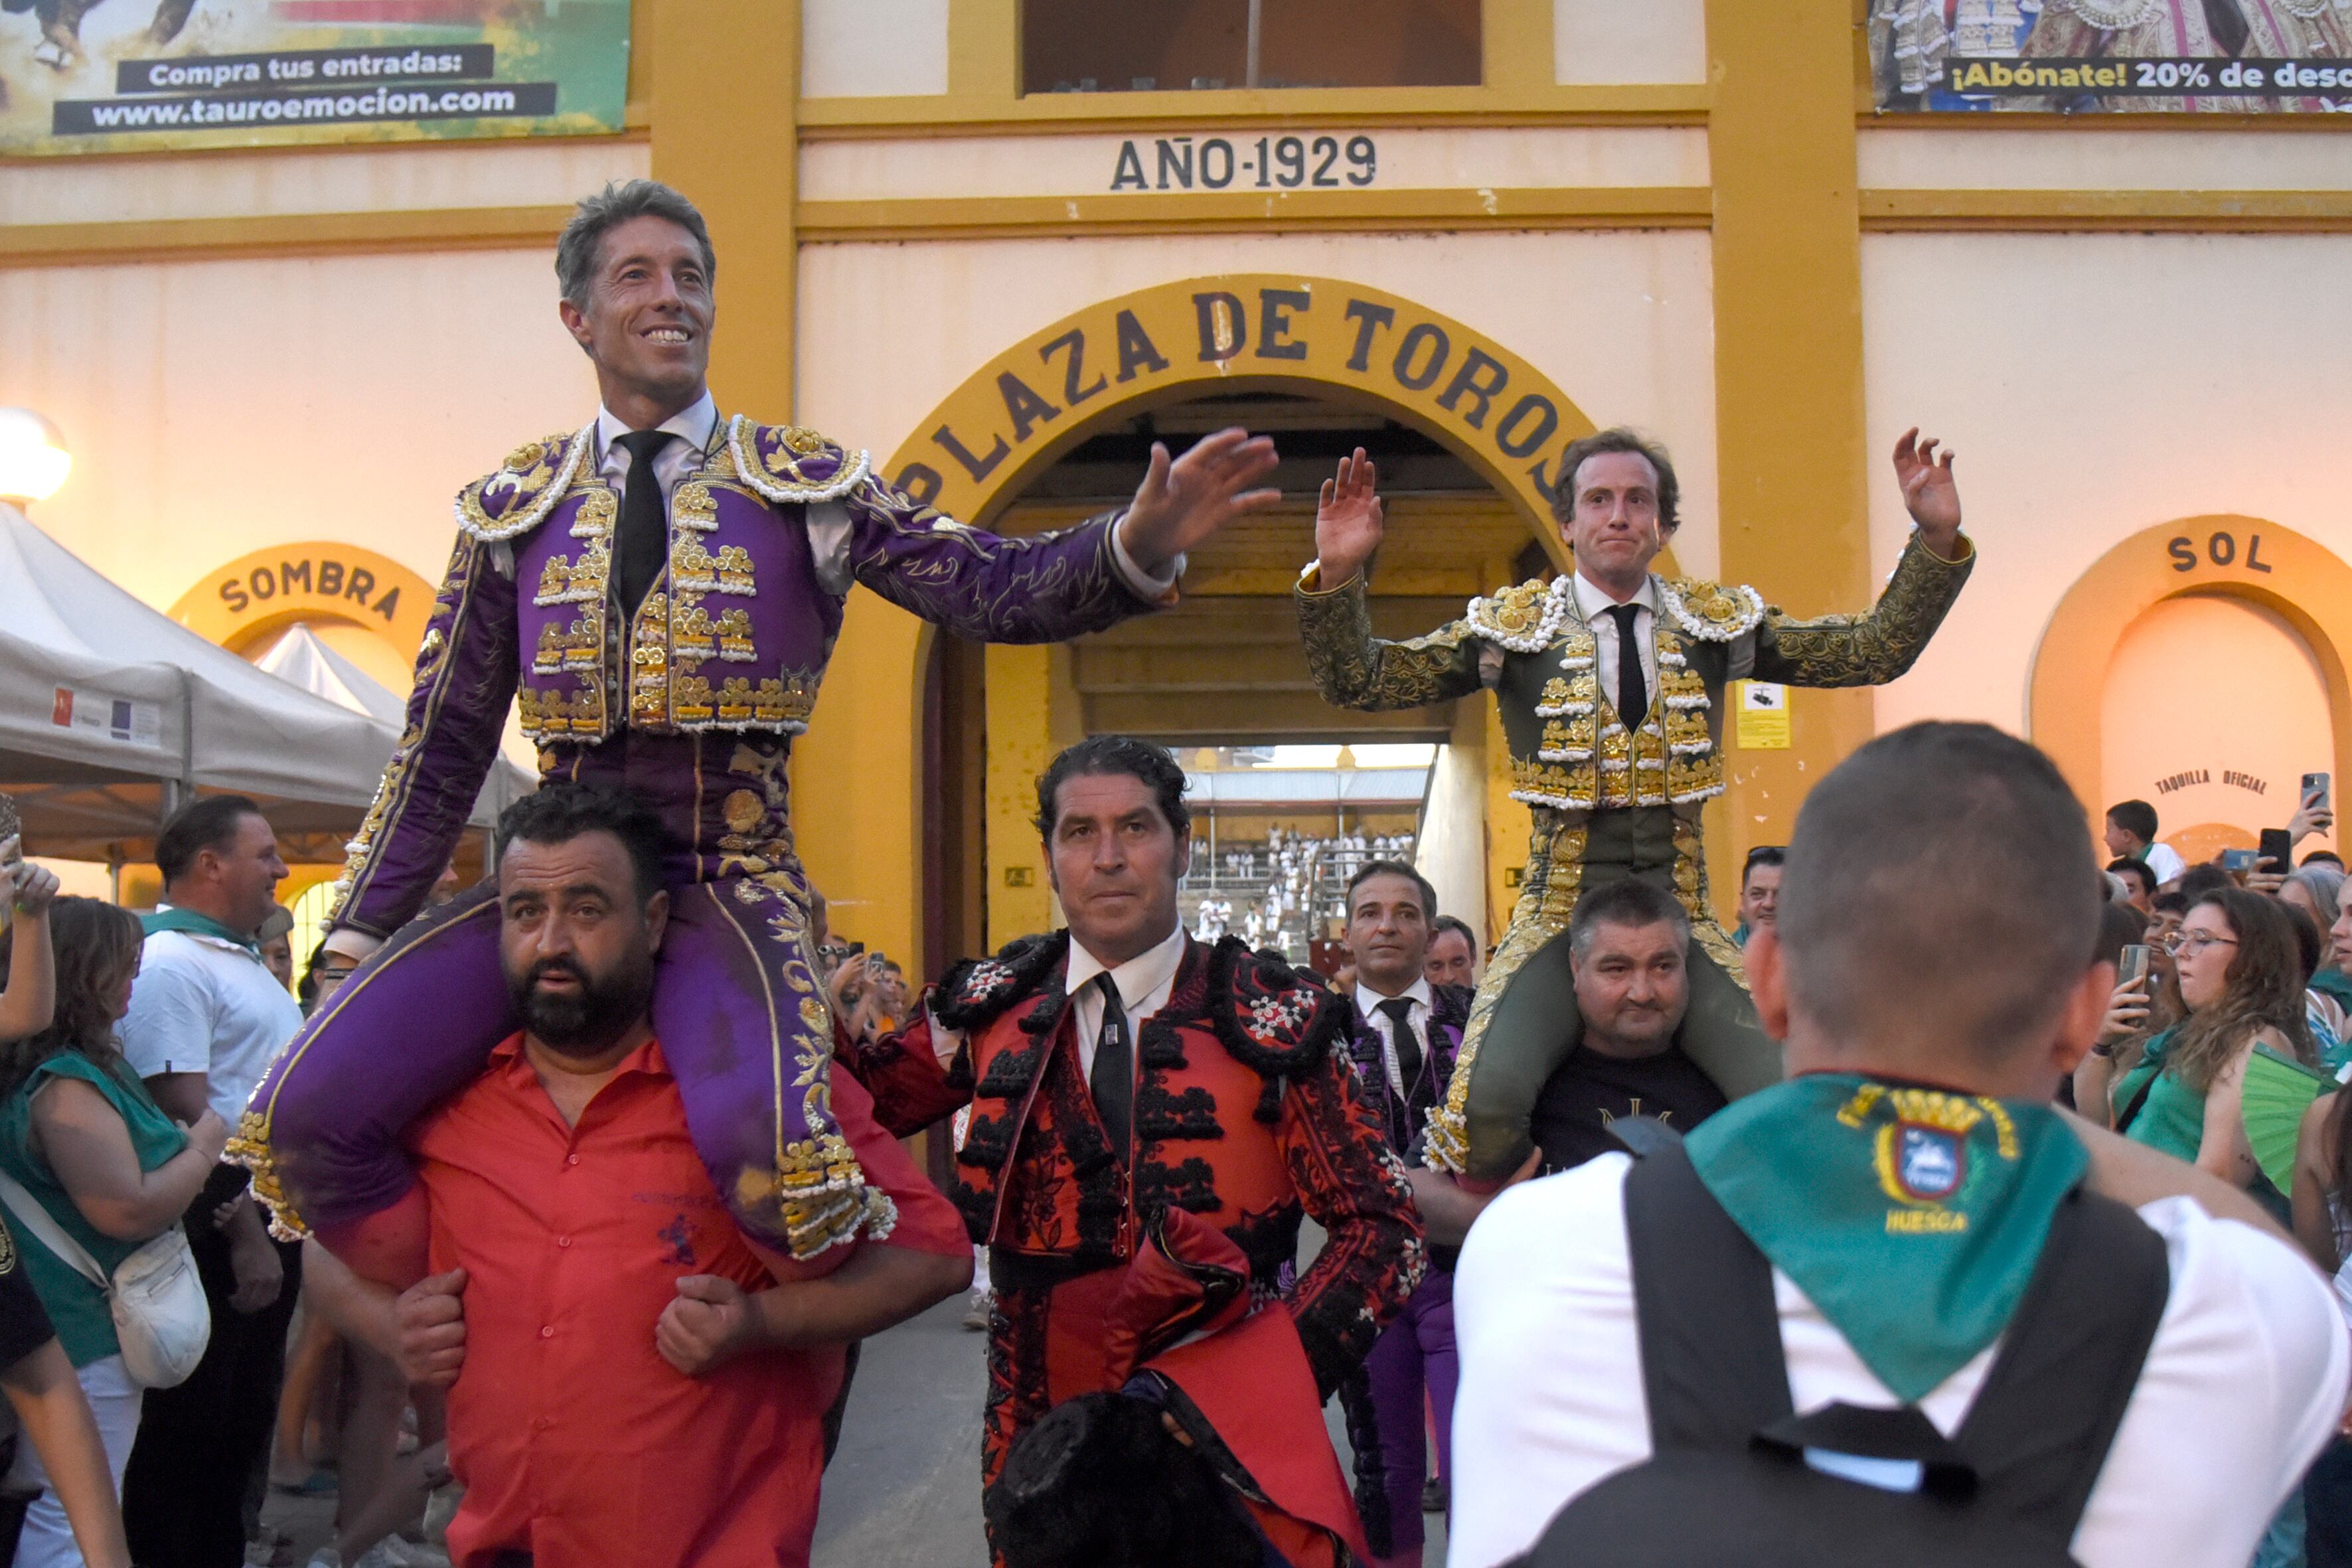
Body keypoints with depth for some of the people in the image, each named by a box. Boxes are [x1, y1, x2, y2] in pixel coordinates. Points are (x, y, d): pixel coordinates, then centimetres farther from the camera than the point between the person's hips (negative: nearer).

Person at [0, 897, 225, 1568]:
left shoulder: (83, 1065, 10)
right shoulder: (66, 1084, -22)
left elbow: (128, 1164, 27)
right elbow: (130, 1211, -27)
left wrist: (185, 1139, 10)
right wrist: (204, 1146, -14)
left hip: (77, 1328, 11)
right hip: (84, 1337, -11)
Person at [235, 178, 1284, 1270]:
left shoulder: (802, 484, 7)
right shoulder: (517, 504, 13)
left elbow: (989, 588, -3)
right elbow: (447, 743, 16)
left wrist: (1138, 544, -23)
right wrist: (359, 932, 11)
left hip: (731, 886, -3)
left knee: (765, 1145, -33)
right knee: (308, 1114, -16)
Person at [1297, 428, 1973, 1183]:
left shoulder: (1718, 620, 9)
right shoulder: (1513, 624, 3)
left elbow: (1874, 651, 6)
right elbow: (1359, 680, -2)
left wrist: (1937, 541, -7)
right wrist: (1336, 577, -18)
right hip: (1559, 916, -2)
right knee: (1487, 1098, -26)